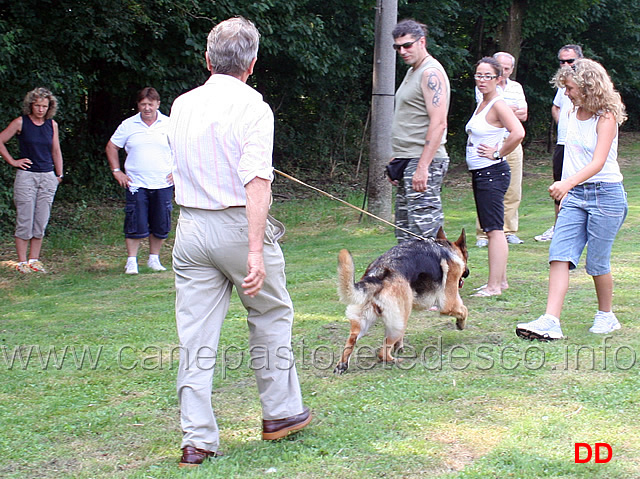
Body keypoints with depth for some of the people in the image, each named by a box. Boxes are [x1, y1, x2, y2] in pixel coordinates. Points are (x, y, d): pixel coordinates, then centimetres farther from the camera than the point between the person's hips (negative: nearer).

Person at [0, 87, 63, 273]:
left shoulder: (52, 124, 8)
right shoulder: (21, 122, -3)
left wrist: (59, 175, 15)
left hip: (48, 177, 4)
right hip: (26, 176, -4)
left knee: (41, 221, 5)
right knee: (24, 221, -3)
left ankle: (34, 259, 15)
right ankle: (22, 262, 3)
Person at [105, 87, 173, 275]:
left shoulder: (169, 124, 4)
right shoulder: (128, 125, 4)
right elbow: (111, 147, 14)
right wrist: (116, 171, 6)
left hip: (163, 184, 1)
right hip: (136, 184, -1)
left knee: (161, 226, 5)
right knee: (135, 226, -4)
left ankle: (154, 259, 19)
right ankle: (131, 261, 5)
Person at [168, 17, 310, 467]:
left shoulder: (182, 106, 7)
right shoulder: (253, 108, -11)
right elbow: (257, 182, -21)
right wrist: (256, 251, -26)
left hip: (191, 226, 5)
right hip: (238, 225, -4)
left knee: (196, 337, 5)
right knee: (271, 317, 17)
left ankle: (197, 439, 6)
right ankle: (281, 411, 27)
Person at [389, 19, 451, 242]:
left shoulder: (431, 73, -11)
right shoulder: (412, 72, 20)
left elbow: (438, 123, -20)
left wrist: (422, 167, -25)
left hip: (424, 162, -10)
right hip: (407, 161, 10)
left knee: (424, 232, -13)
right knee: (404, 231, 10)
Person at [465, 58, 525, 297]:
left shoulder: (498, 105, -14)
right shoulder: (481, 104, 14)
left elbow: (518, 133, -28)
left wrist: (497, 153, -17)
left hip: (492, 172, -10)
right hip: (480, 174, 10)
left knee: (494, 229, -8)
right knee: (492, 229, 13)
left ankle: (494, 286, -8)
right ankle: (501, 280, 20)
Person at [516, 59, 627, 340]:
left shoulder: (605, 117, -12)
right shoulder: (574, 114, 10)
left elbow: (598, 163, -24)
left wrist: (567, 184, -38)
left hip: (605, 194, -6)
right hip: (575, 194, 6)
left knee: (597, 262, 1)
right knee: (559, 254, -9)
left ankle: (607, 316, 24)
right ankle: (550, 321, -16)